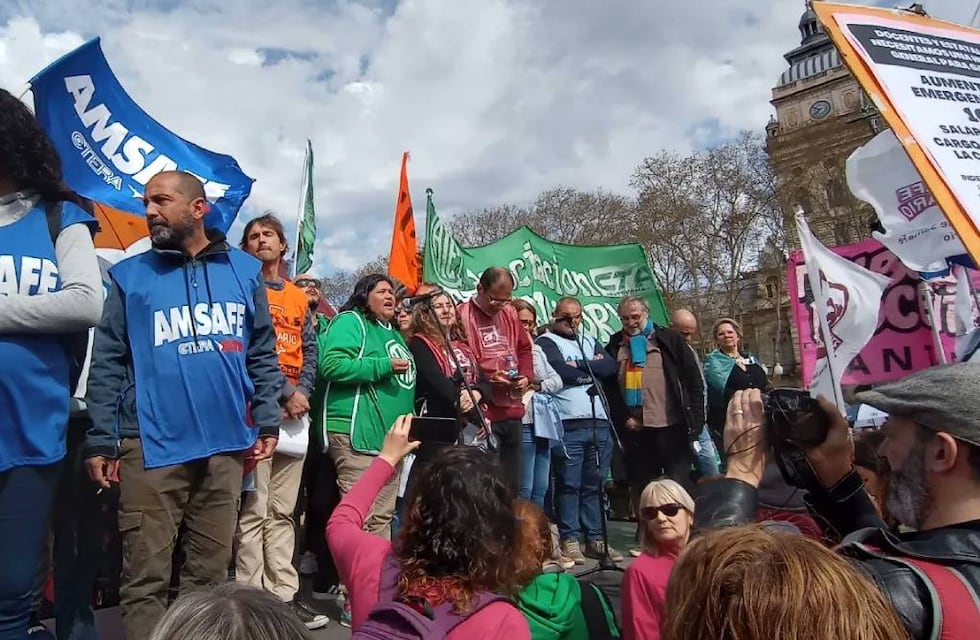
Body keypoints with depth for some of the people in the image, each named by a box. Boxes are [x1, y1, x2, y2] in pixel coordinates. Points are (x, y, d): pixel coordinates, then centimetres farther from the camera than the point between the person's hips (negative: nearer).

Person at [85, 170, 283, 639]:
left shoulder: (244, 270, 7)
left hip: (225, 443, 2)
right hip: (151, 446, -1)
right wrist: (101, 441, -3)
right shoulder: (130, 276, 3)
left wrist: (268, 421, 2)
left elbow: (263, 353, 9)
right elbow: (107, 365, 2)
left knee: (210, 572, 14)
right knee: (146, 576, 4)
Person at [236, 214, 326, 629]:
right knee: (254, 510, -5)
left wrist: (302, 392, -3)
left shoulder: (299, 297, 18)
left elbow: (310, 350, 14)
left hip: (295, 409, 6)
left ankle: (284, 594, 15)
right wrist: (285, 392, -14)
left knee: (283, 510, 9)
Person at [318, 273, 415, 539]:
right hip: (358, 434, -9)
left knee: (382, 516, 14)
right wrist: (384, 366, -18)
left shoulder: (394, 333, 23)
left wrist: (409, 420, 21)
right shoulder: (351, 321, -3)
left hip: (391, 436, 9)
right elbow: (331, 365, -20)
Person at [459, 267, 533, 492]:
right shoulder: (462, 315, -9)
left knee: (512, 481, 15)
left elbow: (524, 348, 21)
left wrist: (525, 376, 4)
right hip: (482, 414, -7)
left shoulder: (509, 313, 13)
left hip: (512, 410, 7)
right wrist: (488, 378, -20)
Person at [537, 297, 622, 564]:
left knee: (595, 485, 9)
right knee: (569, 484, -1)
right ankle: (569, 539, 8)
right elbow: (561, 372, -13)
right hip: (568, 424, -5)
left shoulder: (590, 342, 22)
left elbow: (611, 367, 5)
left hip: (599, 422, 5)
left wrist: (579, 365, -4)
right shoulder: (547, 342, 4)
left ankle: (595, 539, 17)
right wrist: (593, 369, 1)